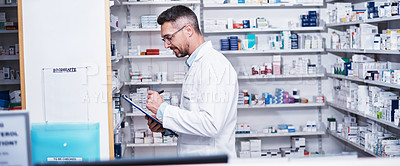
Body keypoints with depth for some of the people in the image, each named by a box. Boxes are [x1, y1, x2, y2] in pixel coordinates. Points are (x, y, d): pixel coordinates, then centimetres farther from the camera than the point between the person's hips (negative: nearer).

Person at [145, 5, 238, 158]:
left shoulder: (214, 64, -17)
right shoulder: (195, 65, 14)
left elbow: (211, 124, -26)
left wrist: (163, 109, -19)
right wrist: (166, 124, 4)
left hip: (211, 160, -8)